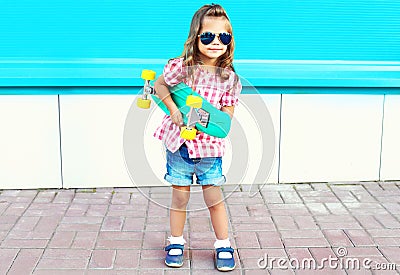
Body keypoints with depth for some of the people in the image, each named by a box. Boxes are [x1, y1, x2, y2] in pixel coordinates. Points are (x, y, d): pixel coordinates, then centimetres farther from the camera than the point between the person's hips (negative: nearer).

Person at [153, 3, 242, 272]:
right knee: (180, 196, 10)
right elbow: (160, 85, 3)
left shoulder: (229, 78, -5)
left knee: (214, 196, 7)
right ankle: (176, 243, 28)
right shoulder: (182, 66, -10)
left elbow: (227, 116, -1)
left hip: (209, 145, 1)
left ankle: (224, 246, 23)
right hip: (179, 141, 0)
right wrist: (174, 111, -10)